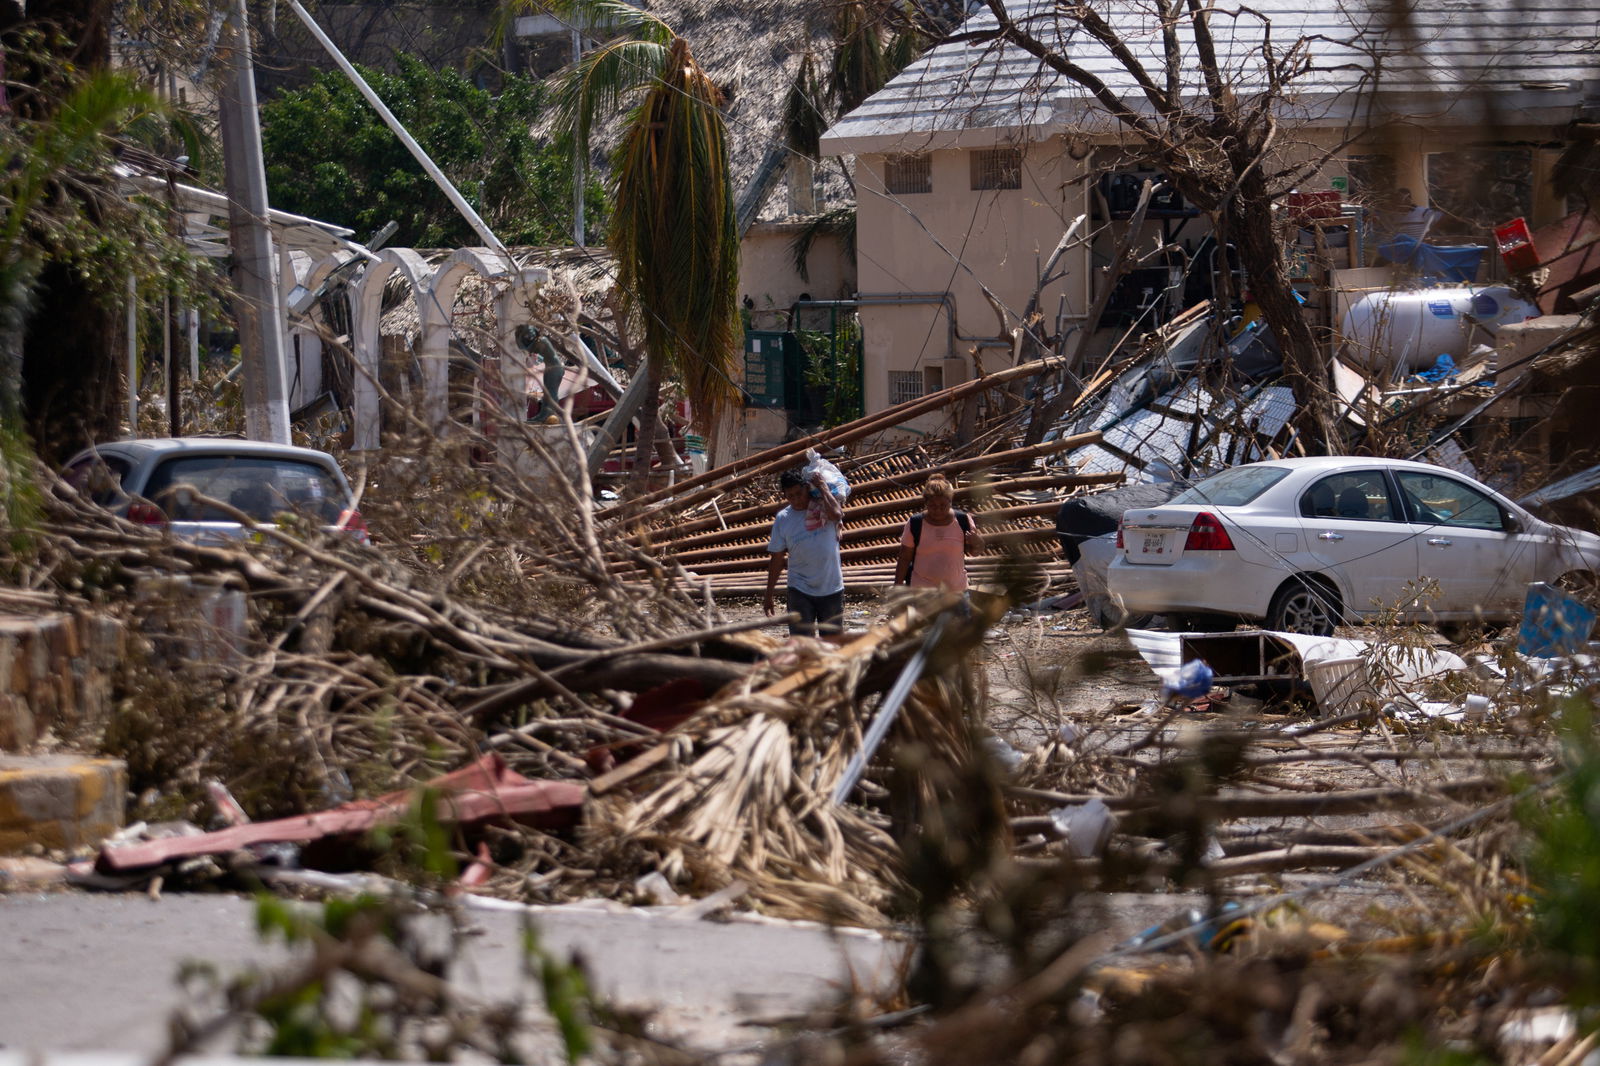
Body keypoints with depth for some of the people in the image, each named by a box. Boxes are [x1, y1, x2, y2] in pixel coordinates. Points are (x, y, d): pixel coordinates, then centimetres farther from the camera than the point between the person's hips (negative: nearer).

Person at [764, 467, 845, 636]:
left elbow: (836, 514, -28)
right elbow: (777, 559, 5)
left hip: (832, 589, 0)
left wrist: (822, 487, -15)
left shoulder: (823, 506, -2)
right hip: (800, 591, 0)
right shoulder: (783, 519, 1)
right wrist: (769, 595, 6)